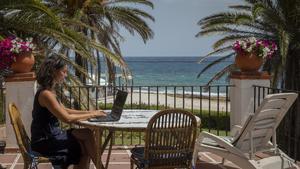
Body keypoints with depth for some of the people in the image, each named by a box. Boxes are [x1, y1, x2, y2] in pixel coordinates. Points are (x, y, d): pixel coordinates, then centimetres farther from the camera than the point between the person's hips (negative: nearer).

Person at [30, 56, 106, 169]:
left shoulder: (50, 92, 10)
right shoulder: (46, 94, -21)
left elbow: (65, 110, 17)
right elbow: (67, 118, -24)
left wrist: (90, 112, 7)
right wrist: (91, 115, -13)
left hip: (50, 136, 9)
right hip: (44, 142, -9)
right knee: (87, 135, -8)